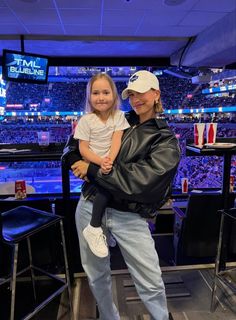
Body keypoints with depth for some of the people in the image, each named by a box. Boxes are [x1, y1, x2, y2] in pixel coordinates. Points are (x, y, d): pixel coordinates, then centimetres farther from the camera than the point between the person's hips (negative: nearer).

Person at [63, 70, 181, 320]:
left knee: (151, 283, 3)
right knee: (96, 274, 19)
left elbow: (138, 180, -17)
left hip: (129, 216, -3)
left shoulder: (166, 141, -4)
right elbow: (74, 144, 14)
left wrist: (92, 169, -14)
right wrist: (76, 161, -9)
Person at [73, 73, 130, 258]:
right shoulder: (86, 120, -4)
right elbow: (83, 149, -8)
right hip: (93, 164, -4)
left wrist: (110, 160, -27)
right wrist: (100, 162, -24)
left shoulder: (118, 116, 3)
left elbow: (117, 140, -10)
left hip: (111, 163, 4)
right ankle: (94, 229, -11)